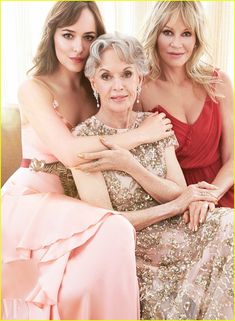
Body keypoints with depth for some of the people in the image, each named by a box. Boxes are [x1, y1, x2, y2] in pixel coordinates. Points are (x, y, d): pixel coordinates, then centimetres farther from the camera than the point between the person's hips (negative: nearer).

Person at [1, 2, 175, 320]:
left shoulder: (94, 90, 10)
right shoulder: (34, 88, -7)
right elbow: (69, 152, -21)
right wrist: (141, 134, -16)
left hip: (72, 200, 5)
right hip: (30, 197, -5)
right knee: (115, 230, -28)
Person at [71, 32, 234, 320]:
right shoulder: (84, 137, -10)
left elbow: (178, 193, -2)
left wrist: (129, 164, -17)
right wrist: (176, 205, -14)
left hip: (169, 232, 5)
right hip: (125, 247, -5)